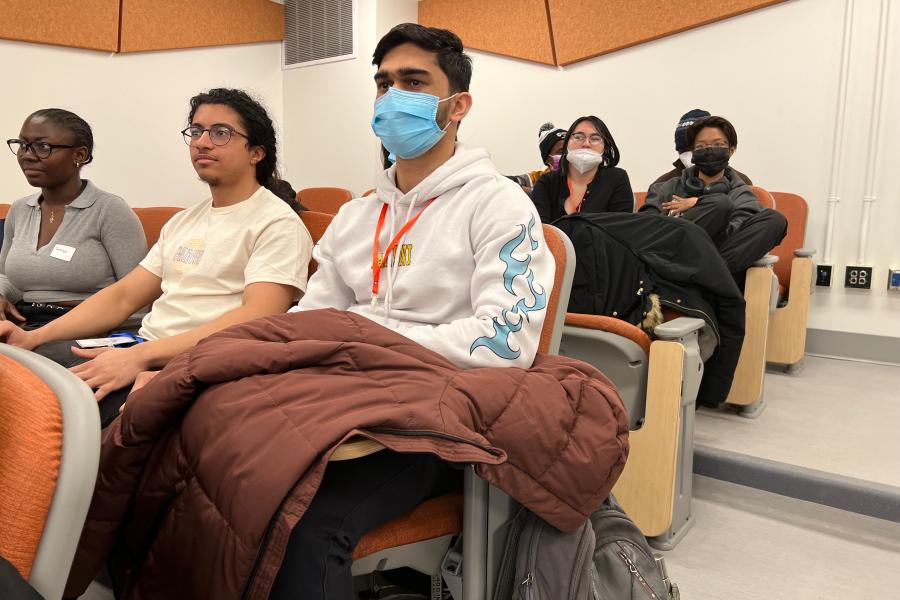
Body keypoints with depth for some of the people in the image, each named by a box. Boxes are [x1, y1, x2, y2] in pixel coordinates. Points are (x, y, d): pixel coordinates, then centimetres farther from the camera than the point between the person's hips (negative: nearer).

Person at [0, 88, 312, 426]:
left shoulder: (277, 224, -5)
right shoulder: (182, 222, 22)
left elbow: (258, 317, -19)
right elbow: (124, 296, 19)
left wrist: (140, 356, -26)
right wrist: (34, 337, 4)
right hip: (139, 350, 7)